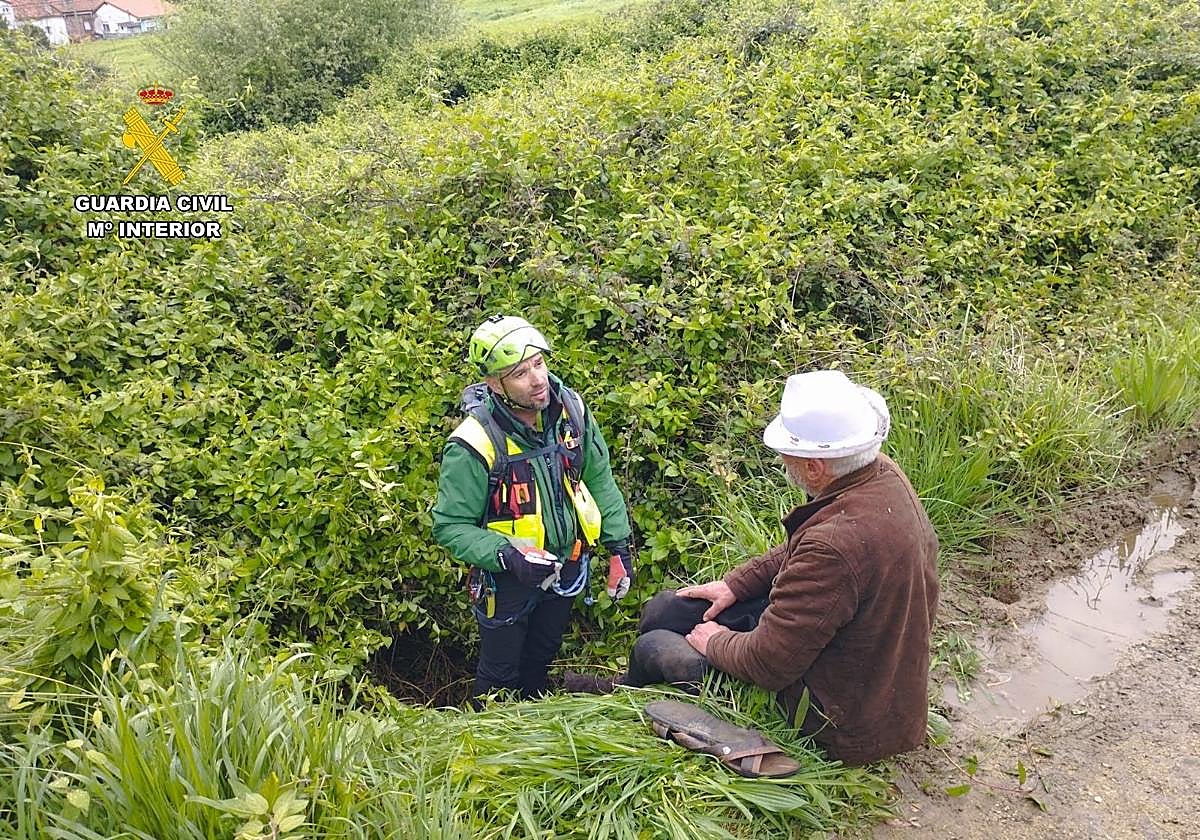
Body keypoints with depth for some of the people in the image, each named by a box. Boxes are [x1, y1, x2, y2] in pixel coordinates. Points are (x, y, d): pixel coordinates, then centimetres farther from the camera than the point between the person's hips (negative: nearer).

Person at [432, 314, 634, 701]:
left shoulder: (571, 407, -14)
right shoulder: (474, 444, -29)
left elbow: (600, 480, 0)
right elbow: (450, 526, -20)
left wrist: (618, 544, -2)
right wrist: (507, 557, -32)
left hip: (566, 565, 5)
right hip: (507, 578, -5)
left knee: (542, 655, 29)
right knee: (501, 673, 16)